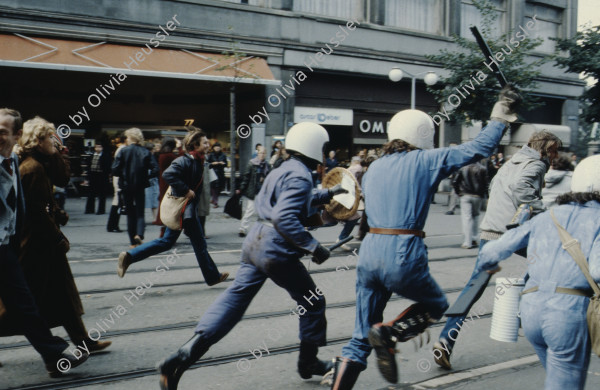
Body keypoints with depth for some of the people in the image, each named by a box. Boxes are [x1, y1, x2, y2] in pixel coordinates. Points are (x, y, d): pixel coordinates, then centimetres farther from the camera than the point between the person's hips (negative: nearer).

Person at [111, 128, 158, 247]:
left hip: (126, 186, 0)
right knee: (140, 212, 8)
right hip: (140, 186, 0)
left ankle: (133, 242, 13)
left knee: (130, 213, 11)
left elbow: (115, 170, -12)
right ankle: (139, 234, -19)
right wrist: (145, 176, 5)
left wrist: (123, 176, 6)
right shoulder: (146, 152, -3)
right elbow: (155, 170, -10)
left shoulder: (123, 151, -7)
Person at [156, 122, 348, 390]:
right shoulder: (300, 176, -13)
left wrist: (328, 193, 38)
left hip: (256, 241, 9)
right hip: (276, 249, -9)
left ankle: (181, 359, -7)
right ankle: (308, 363, 27)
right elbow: (285, 217, -25)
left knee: (233, 300, 3)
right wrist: (313, 247, -22)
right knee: (312, 303, 12)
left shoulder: (283, 169, 18)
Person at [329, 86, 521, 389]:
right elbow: (479, 148, 4)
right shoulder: (426, 161, 0)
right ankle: (389, 334, -2)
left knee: (361, 338, 14)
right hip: (404, 257, -5)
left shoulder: (374, 168, 15)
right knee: (436, 305, 24)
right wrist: (501, 115, 16)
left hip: (369, 253, 5)